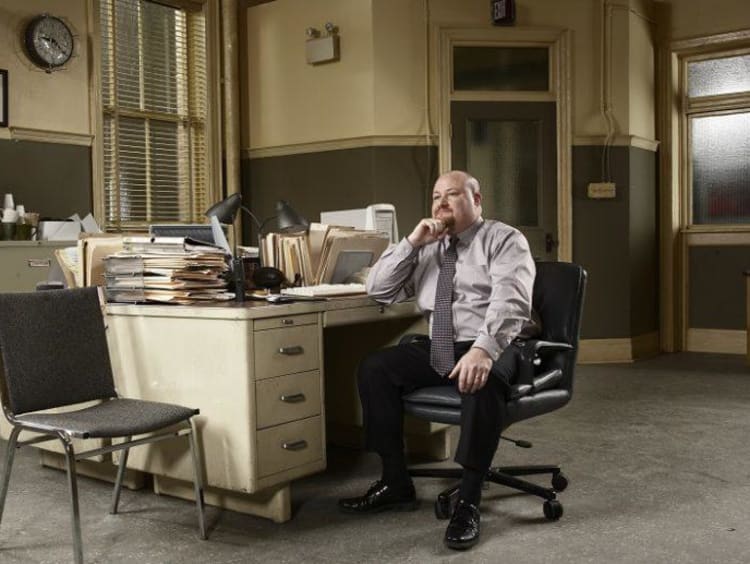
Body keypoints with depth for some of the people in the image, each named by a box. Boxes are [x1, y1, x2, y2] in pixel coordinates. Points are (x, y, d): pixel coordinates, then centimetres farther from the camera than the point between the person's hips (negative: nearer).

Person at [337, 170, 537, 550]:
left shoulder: (504, 240, -1)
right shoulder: (427, 248, 16)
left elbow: (510, 301, -19)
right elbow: (378, 289, 11)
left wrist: (483, 348, -37)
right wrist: (412, 243, -2)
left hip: (497, 347, -6)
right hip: (440, 350, 6)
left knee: (482, 379, -38)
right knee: (374, 368, -10)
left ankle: (468, 502, -26)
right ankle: (395, 484, -2)